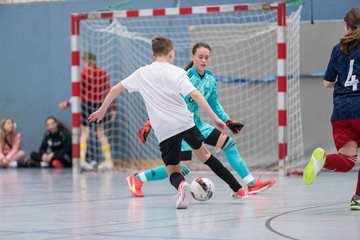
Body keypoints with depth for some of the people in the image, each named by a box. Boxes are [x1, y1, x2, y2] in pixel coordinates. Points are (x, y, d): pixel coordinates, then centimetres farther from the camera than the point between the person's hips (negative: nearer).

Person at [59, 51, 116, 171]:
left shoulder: (83, 73, -7)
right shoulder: (104, 73, 0)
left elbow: (80, 93, -8)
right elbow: (108, 92, 1)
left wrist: (68, 103, 1)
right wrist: (113, 108, 6)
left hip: (86, 104, -2)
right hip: (99, 106, 2)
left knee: (84, 133, 4)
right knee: (101, 133, 12)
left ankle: (82, 160, -7)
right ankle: (108, 160, 11)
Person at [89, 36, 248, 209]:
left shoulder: (142, 73, 8)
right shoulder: (177, 72, -1)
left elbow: (115, 89, 11)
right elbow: (195, 95, -11)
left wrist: (101, 110, 25)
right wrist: (215, 118, -11)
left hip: (164, 131, 0)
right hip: (185, 122, 0)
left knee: (174, 172, 10)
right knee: (204, 155, 23)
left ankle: (181, 184, -28)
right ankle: (238, 190, 26)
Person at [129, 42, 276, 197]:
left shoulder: (210, 80, 1)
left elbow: (214, 104, 18)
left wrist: (228, 121, 16)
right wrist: (149, 123, -21)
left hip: (195, 123, 7)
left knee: (229, 143, 2)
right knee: (183, 167, -16)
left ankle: (252, 184, 10)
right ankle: (137, 179, -5)